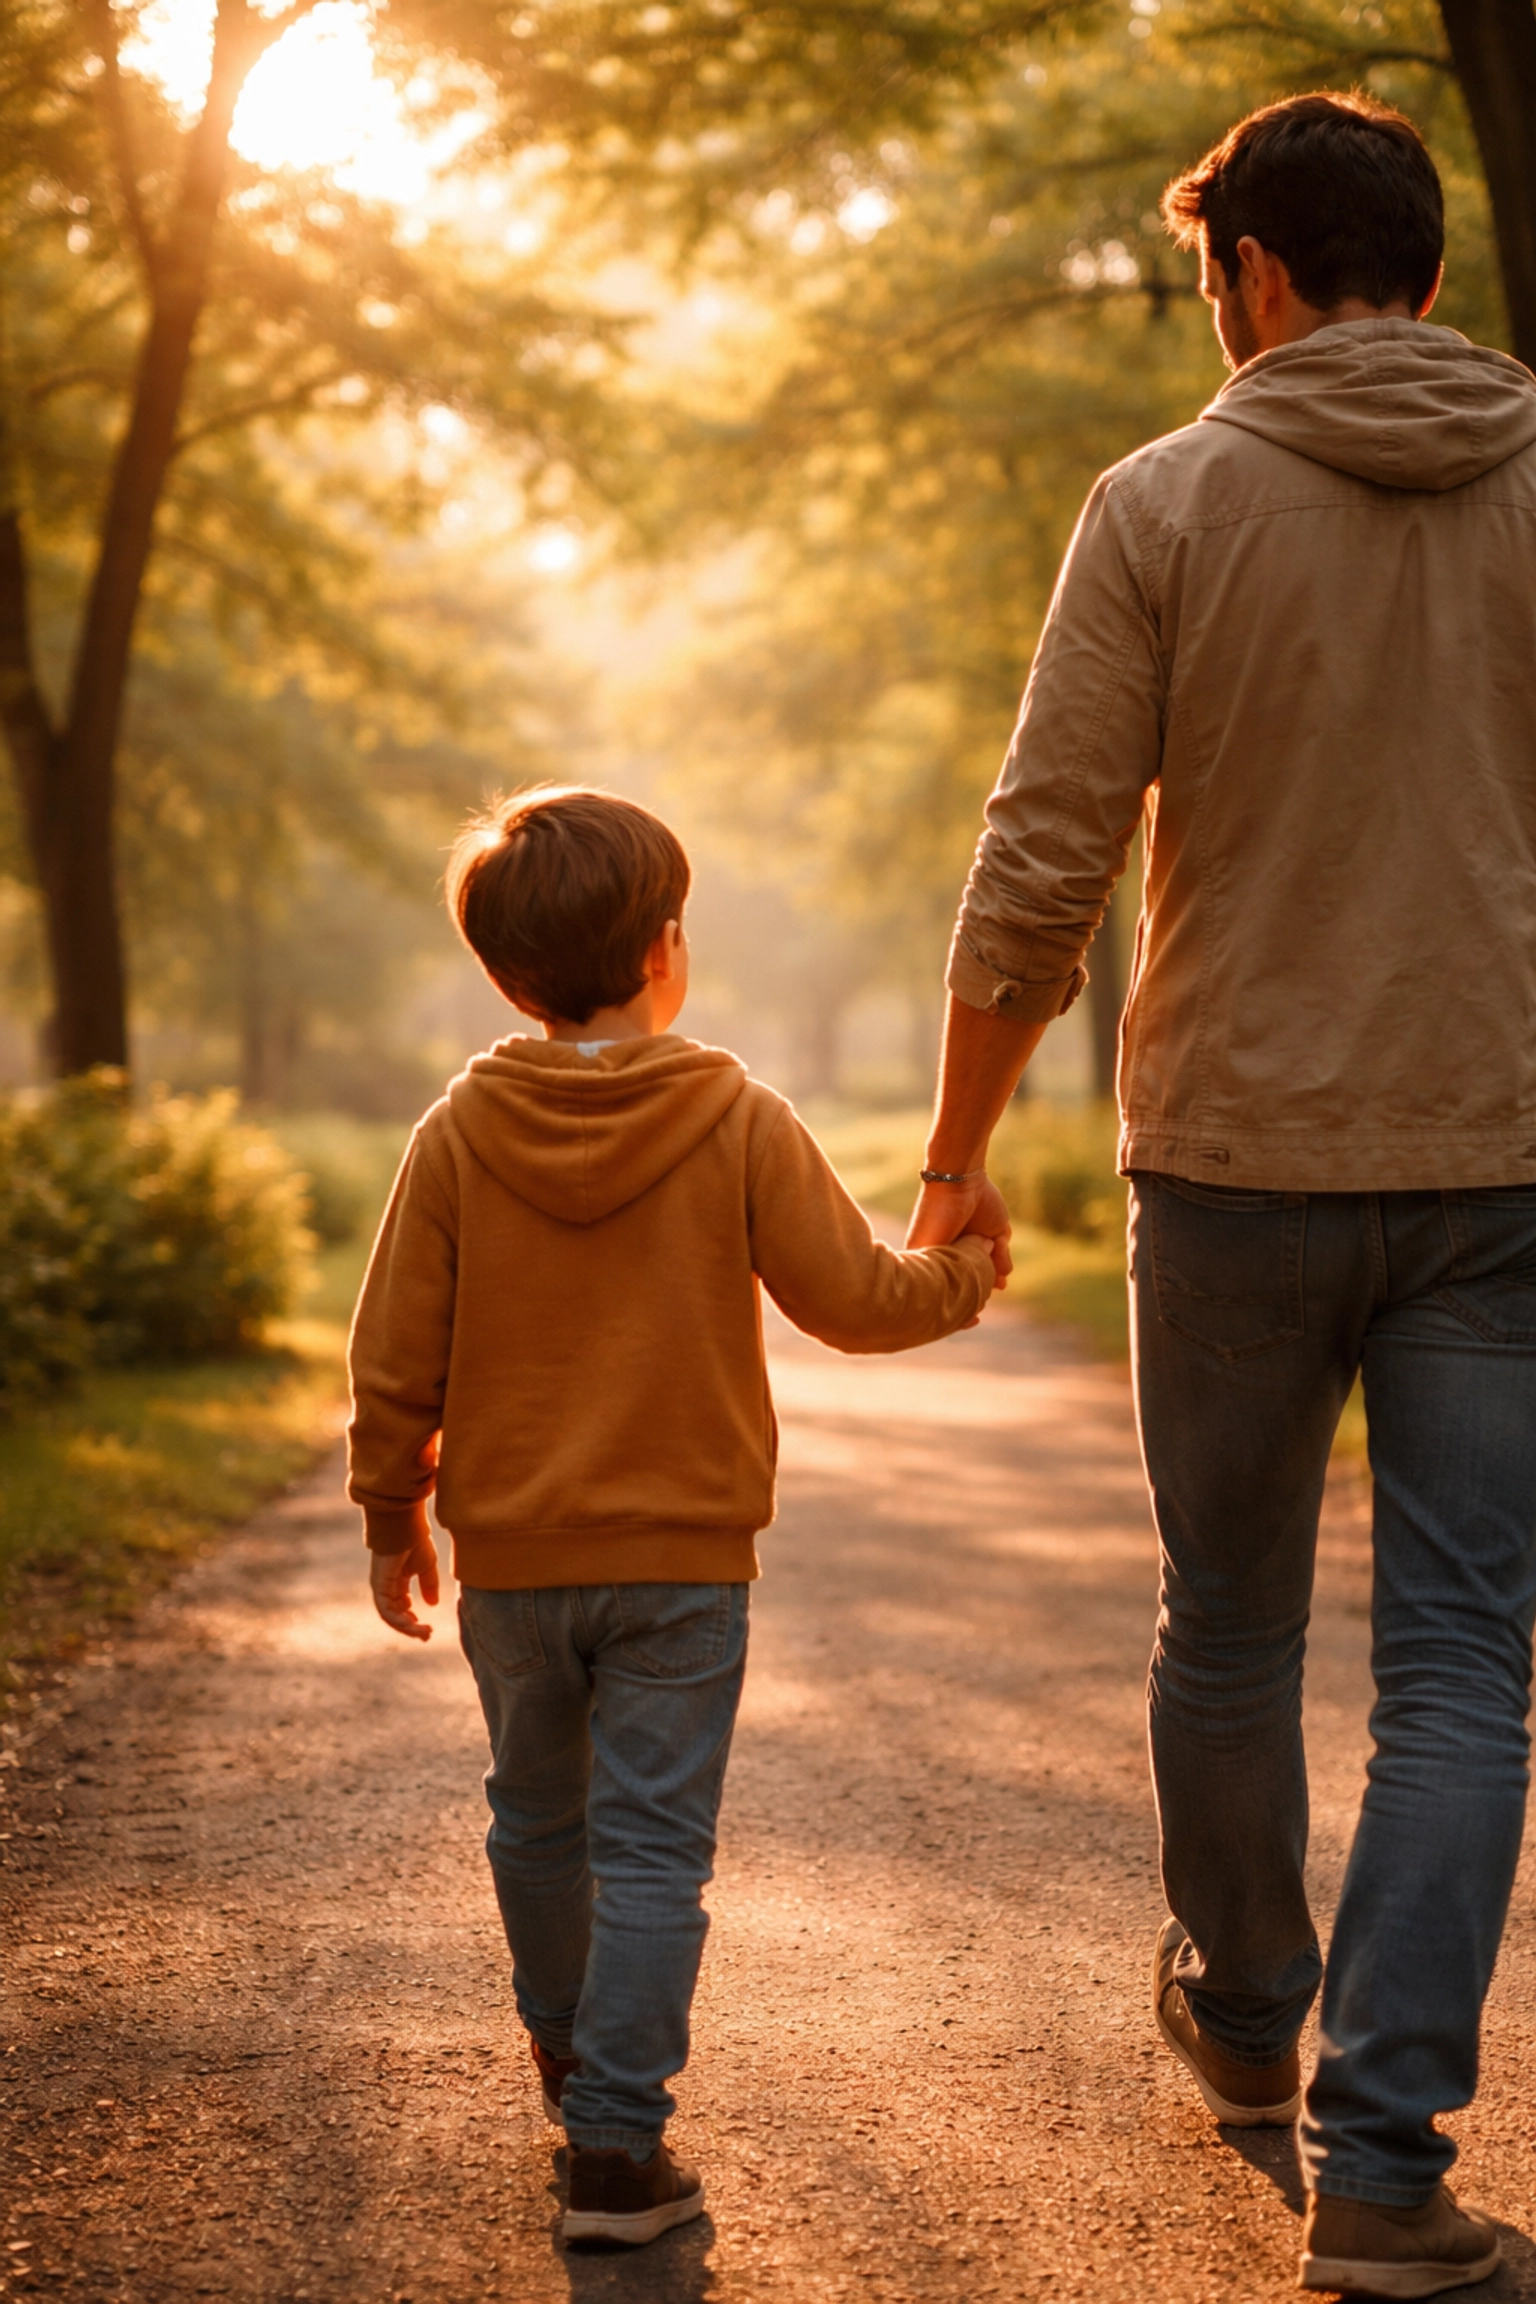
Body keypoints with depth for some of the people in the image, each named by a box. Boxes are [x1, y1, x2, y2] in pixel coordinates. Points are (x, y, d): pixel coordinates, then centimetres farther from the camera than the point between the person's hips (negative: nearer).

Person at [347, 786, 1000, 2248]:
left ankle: (567, 2051, 40)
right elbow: (851, 1300, -4)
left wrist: (392, 1514, 12)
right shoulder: (740, 1124, -9)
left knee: (538, 1815, 21)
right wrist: (965, 1275, 16)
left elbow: (396, 1358, -2)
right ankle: (615, 2145, -3)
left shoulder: (460, 1135, -5)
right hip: (683, 1553, -2)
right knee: (651, 1846, 1)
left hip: (511, 1552, 2)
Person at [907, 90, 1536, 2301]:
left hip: (1239, 1153, 0)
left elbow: (1041, 870, -7)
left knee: (1231, 1628, 18)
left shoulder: (1168, 502, -4)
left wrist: (959, 1145, 5)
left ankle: (1244, 2010, 38)